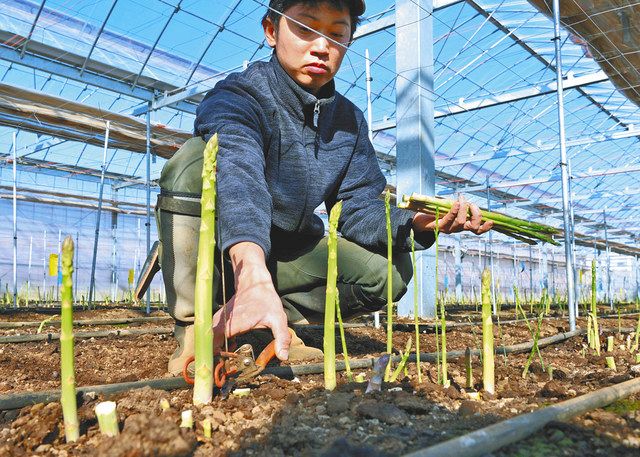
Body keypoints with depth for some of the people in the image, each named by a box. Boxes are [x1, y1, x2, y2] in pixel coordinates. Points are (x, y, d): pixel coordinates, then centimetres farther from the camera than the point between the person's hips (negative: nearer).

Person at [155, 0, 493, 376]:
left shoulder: (350, 121, -2)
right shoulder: (235, 97, -22)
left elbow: (358, 209, -6)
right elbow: (239, 177, -43)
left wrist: (417, 221, -28)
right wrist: (252, 277, -62)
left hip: (286, 256, 5)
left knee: (388, 269, -15)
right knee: (197, 159, -32)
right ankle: (194, 330, -24)